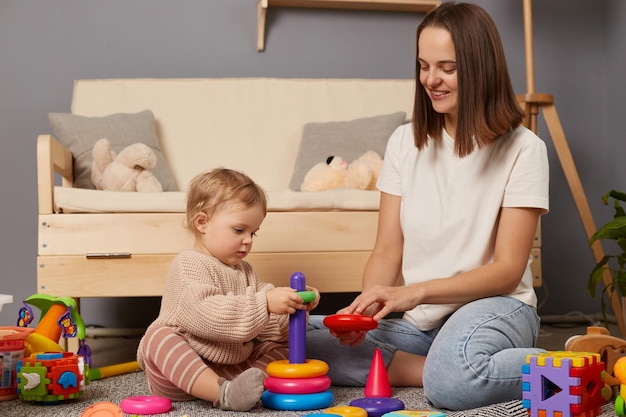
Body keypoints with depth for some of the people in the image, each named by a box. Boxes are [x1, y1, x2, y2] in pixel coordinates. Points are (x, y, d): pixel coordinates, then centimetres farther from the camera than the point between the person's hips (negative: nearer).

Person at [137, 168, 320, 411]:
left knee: (280, 346, 0)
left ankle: (253, 382, -32)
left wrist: (295, 306, -7)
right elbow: (203, 313, -31)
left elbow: (270, 322, 14)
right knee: (159, 338, -34)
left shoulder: (243, 271, 15)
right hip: (179, 372, -7)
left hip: (229, 368, 8)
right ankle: (223, 394, -48)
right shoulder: (191, 263, -13)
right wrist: (264, 303, -36)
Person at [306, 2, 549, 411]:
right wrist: (367, 304, -18)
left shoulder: (522, 149, -7)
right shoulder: (405, 142, 6)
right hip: (417, 319, 5)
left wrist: (417, 291, -24)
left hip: (495, 306, -5)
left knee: (452, 380, -40)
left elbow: (507, 270, -11)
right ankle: (437, 369, -16)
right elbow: (387, 252, 4)